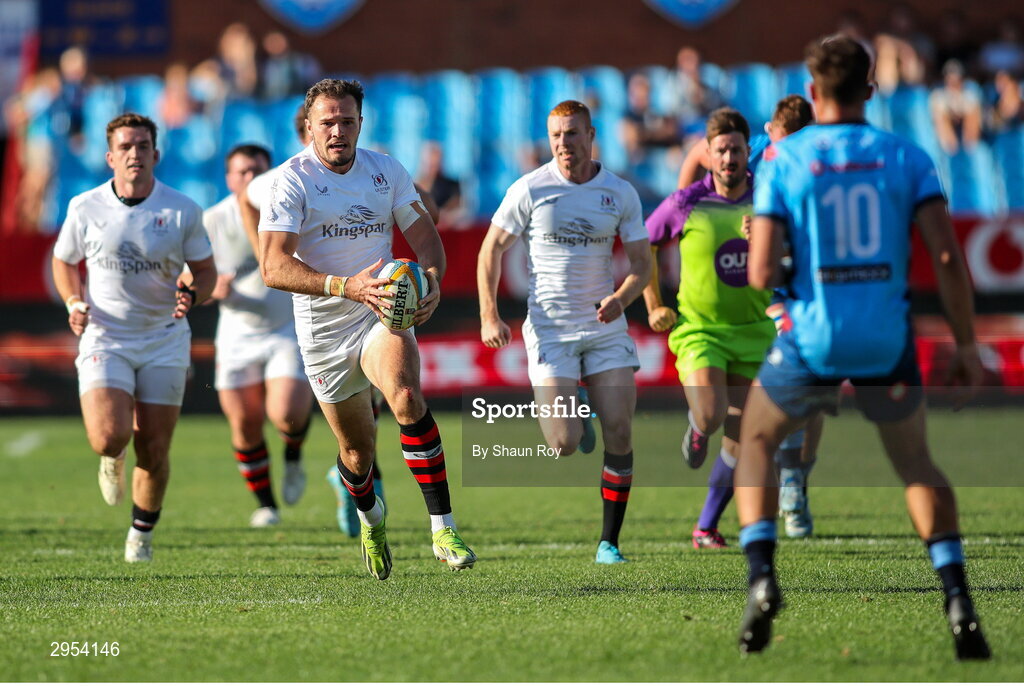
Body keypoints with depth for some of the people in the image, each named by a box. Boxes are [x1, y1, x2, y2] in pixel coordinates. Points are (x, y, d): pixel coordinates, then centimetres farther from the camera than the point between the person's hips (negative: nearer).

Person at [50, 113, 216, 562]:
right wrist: (73, 303, -6)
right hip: (105, 339, -1)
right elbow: (64, 262, 13)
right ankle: (113, 459, 18)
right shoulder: (84, 208, -3)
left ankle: (142, 533, 26)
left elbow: (206, 271, 5)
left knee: (154, 454, 1)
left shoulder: (182, 211, -4)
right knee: (109, 437, -21)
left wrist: (191, 296, -18)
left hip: (165, 341, 1)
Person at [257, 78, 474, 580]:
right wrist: (346, 286, -35)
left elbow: (425, 236, 7)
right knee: (358, 448, 9)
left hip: (382, 313, 1)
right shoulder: (290, 181, -11)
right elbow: (274, 266, -22)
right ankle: (371, 519, 45)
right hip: (323, 330, -1)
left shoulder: (386, 171, 2)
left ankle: (443, 529, -30)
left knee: (407, 397, -29)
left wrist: (431, 281, -17)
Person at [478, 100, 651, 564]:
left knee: (619, 436, -5)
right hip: (549, 327, -2)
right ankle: (572, 418, 27)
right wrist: (489, 316, -8)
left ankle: (609, 542, 7)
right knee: (564, 445, -12)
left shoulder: (620, 194, 2)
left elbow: (641, 262, 7)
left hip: (605, 326, 2)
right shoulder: (529, 190, -4)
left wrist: (621, 298, -13)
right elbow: (492, 249, 2)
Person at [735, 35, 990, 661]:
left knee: (755, 446, 23)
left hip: (811, 344, -2)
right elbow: (948, 255, -8)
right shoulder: (906, 157, 1)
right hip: (888, 348, 2)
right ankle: (958, 599, 3)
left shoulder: (783, 160, -3)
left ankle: (762, 579, 2)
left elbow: (762, 274, -10)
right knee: (917, 465, 22)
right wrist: (967, 344, 0)